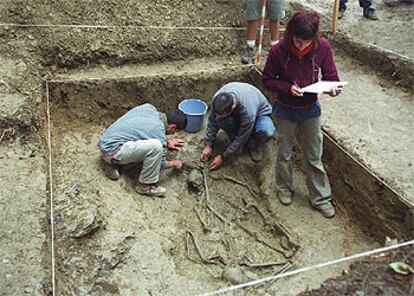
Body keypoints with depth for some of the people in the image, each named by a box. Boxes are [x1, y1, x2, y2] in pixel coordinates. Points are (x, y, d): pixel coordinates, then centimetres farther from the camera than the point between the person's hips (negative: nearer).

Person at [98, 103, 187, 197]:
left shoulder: (149, 107, 4)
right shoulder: (159, 132, -15)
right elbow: (162, 163, -1)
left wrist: (166, 142, 24)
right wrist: (175, 163, 19)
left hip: (104, 143, 9)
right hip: (112, 151, -9)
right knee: (156, 146, -23)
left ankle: (112, 163, 15)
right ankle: (145, 185, -6)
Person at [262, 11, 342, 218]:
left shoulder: (323, 49, -16)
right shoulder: (278, 51, -20)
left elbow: (330, 76, -5)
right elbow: (267, 79, -9)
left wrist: (333, 88, -28)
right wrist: (288, 88, -26)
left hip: (310, 109, 1)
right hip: (285, 110, -1)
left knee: (314, 156, 12)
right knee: (284, 154, 17)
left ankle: (320, 197, 28)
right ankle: (284, 188, 41)